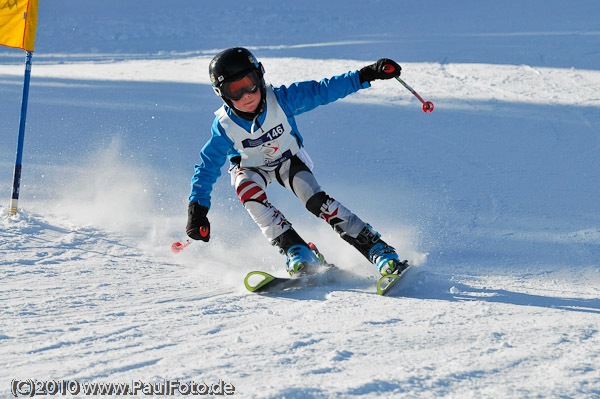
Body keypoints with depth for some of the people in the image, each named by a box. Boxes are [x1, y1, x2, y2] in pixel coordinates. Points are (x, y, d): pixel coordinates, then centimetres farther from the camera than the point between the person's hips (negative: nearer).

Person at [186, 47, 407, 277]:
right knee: (249, 192, -34)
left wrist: (367, 75, -37)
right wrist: (197, 209, -23)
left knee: (317, 201, -23)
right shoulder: (224, 126, -27)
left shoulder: (280, 100, -29)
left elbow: (322, 91, -29)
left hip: (288, 160, 0)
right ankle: (296, 252, -33)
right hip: (250, 168, 0)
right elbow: (208, 166, -17)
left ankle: (379, 250, -22)